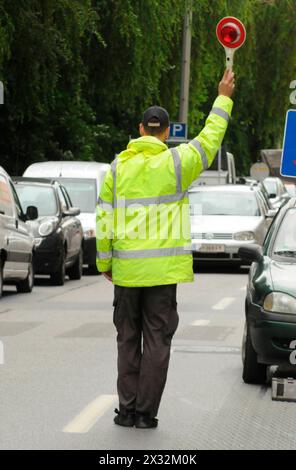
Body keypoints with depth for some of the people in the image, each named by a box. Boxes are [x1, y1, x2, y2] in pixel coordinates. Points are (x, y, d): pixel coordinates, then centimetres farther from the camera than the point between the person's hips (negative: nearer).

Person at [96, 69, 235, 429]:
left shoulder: (119, 167, 2)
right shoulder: (175, 163, -5)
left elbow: (104, 219, 1)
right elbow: (210, 139, 10)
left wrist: (104, 262, 11)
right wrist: (223, 98, 21)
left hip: (126, 270, 2)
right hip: (163, 270, -2)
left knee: (128, 339, 12)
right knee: (157, 341, 3)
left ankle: (127, 409, 11)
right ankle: (145, 412, 2)